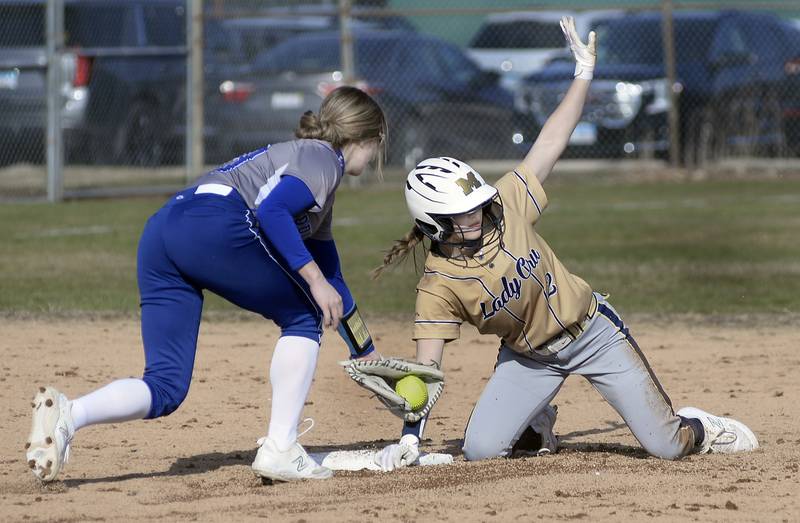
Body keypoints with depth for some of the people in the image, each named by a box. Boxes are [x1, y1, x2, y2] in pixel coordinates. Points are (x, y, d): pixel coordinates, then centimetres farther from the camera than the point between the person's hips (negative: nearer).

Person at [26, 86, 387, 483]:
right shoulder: (324, 157, 11)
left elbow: (331, 275, 45)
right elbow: (271, 210, -10)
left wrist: (368, 356, 49)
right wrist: (314, 279, -9)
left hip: (159, 232, 8)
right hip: (215, 226, -8)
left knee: (164, 389, 1)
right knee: (304, 317, 12)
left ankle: (67, 415, -24)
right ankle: (280, 450, 3)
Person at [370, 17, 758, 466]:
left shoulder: (506, 207, -17)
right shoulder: (438, 287, -20)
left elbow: (551, 142, -14)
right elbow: (427, 369, -22)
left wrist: (584, 73, -19)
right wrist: (410, 434, -33)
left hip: (594, 332, -1)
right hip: (529, 358, 1)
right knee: (479, 450, -11)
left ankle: (700, 429, 32)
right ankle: (534, 425, 23)